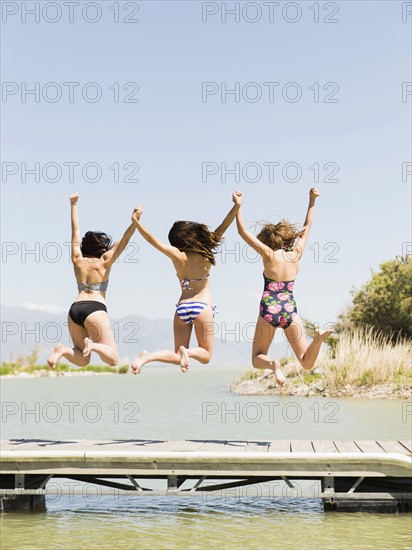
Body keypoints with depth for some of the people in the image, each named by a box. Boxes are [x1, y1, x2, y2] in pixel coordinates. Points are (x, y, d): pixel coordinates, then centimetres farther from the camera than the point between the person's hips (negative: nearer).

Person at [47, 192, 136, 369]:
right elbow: (124, 240, 1)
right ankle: (93, 345, -33)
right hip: (95, 309, -5)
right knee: (113, 359, -3)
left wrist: (73, 205, 29)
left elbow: (75, 231, 21)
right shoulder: (105, 261, 4)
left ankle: (63, 350, -17)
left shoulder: (78, 260, 14)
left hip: (75, 309, 5)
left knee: (82, 360, 13)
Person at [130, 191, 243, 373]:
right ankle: (188, 351, -25)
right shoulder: (205, 253, -5)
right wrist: (237, 206, -4)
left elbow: (152, 239, -7)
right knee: (205, 355, 9)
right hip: (203, 306, -2)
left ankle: (149, 356, -18)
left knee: (178, 356, 9)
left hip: (182, 307, 3)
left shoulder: (177, 255, -4)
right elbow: (222, 228, -4)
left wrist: (136, 221, -2)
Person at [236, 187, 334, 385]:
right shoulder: (296, 254, 7)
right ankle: (319, 337, -27)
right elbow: (307, 227, 20)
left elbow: (243, 231, -3)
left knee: (257, 359, 12)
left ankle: (272, 364, -23)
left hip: (269, 310, -3)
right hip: (290, 311, 3)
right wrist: (312, 200, 26)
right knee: (307, 363, 3)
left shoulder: (269, 254, -4)